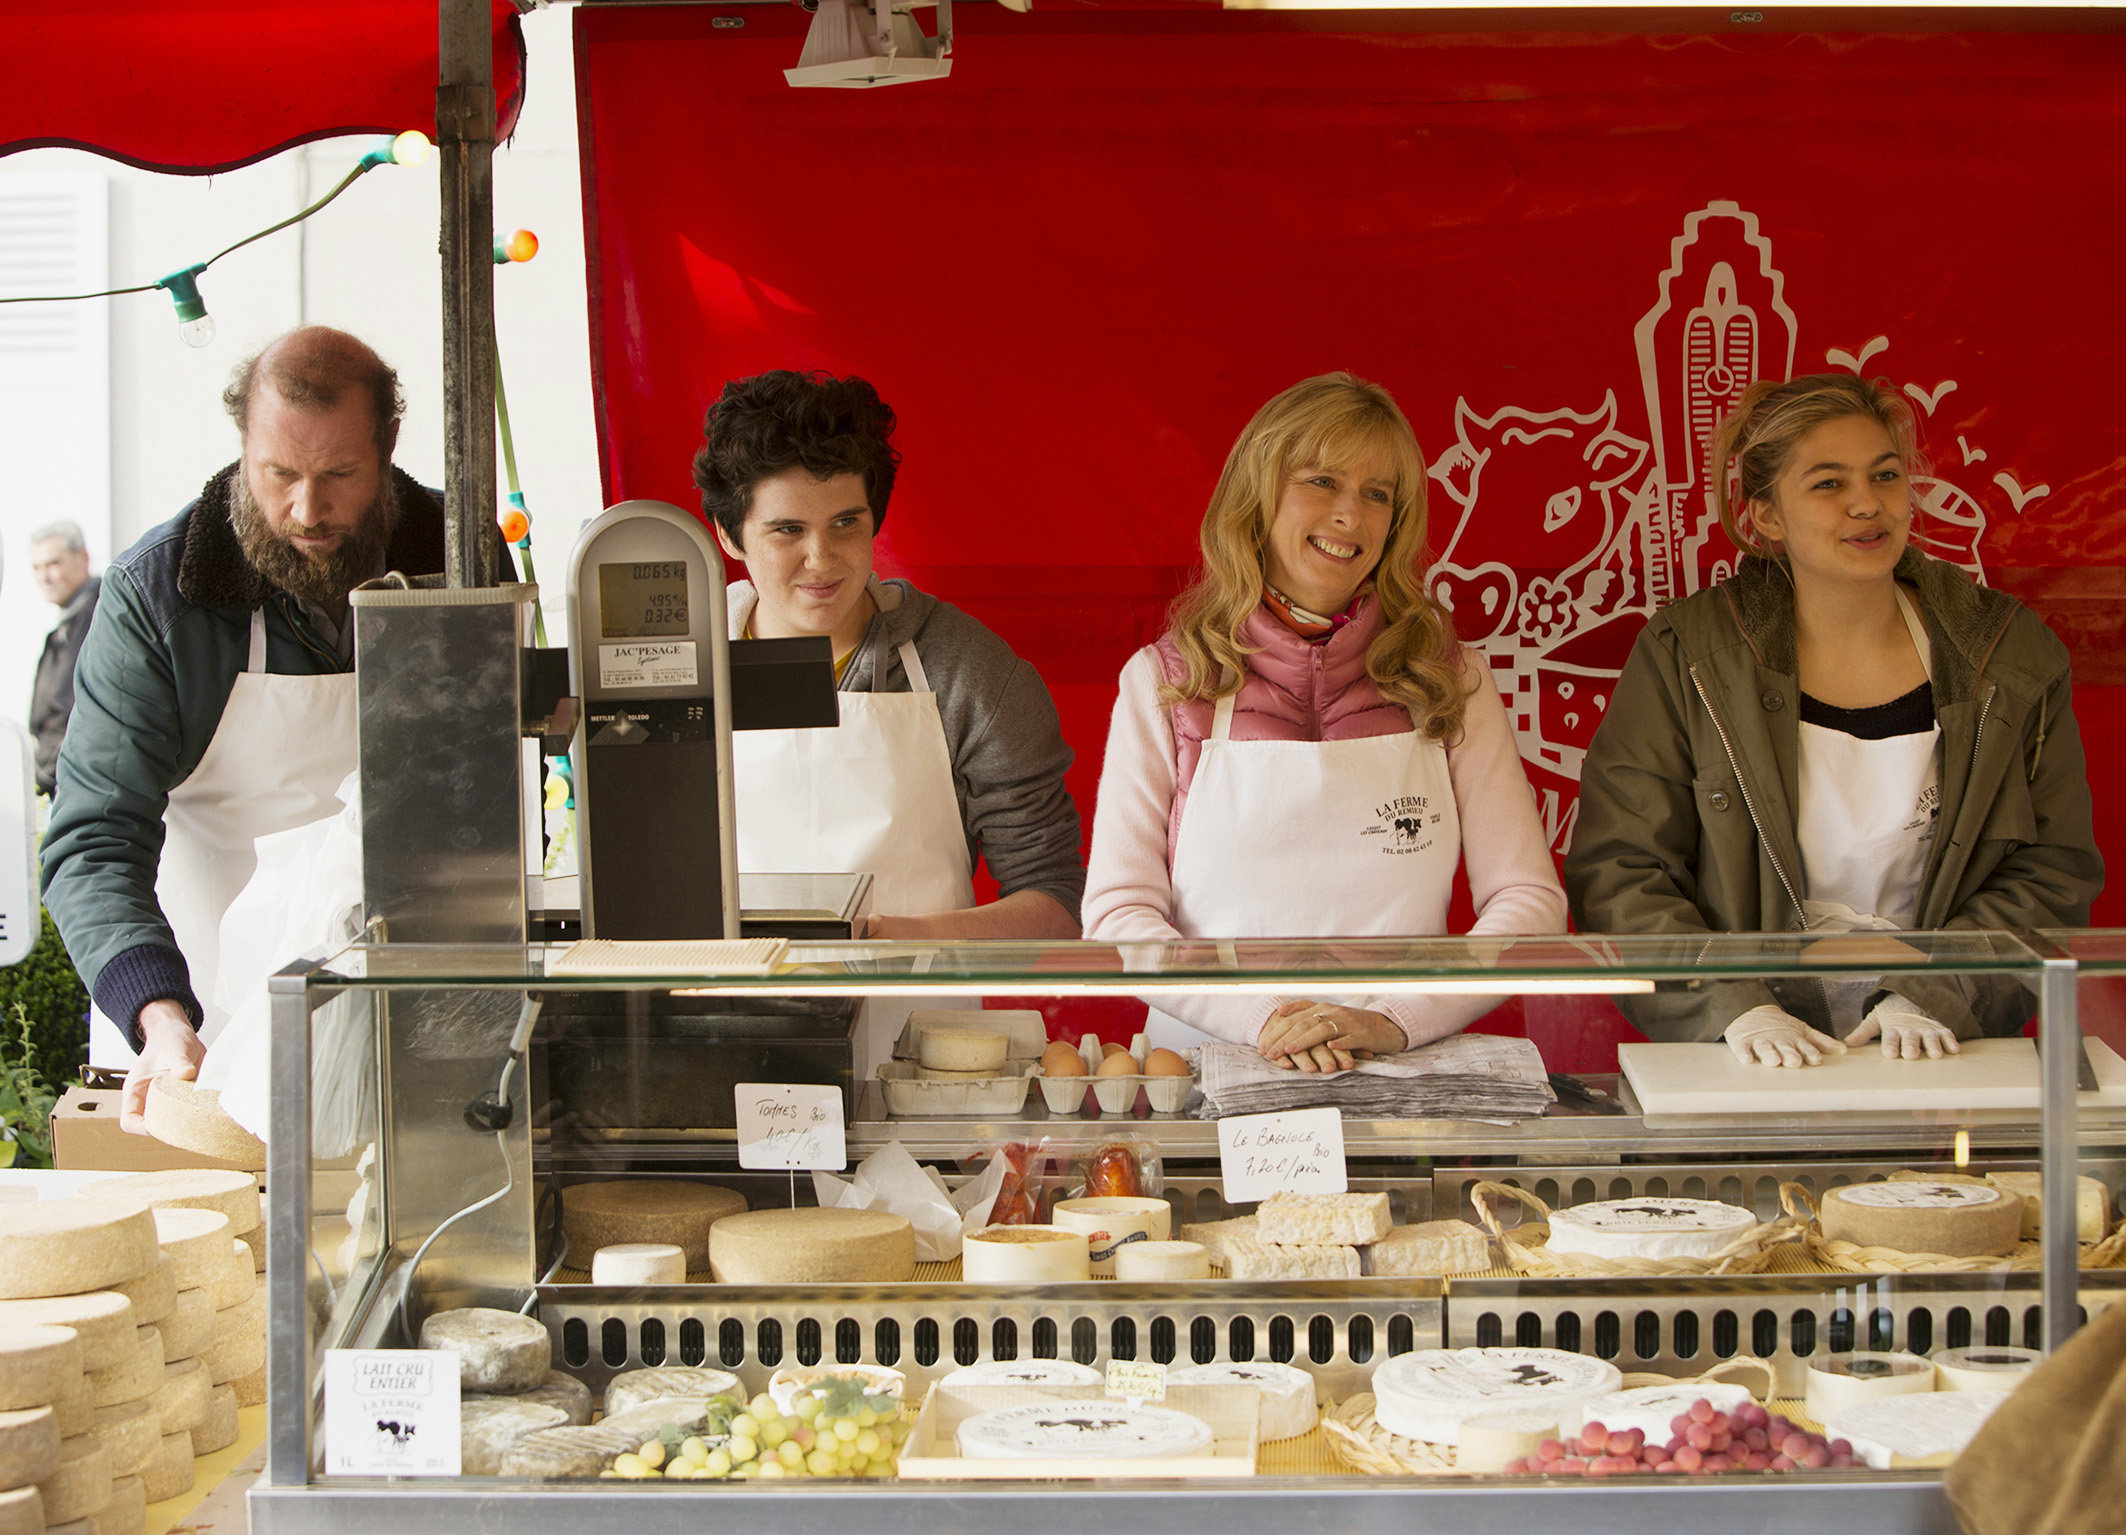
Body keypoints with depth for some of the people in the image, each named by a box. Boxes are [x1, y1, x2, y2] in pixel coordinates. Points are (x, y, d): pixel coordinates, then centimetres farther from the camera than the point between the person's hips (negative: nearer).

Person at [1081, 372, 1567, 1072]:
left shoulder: (1448, 679, 8)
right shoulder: (1164, 681, 5)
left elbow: (1530, 900, 3)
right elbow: (1116, 915, 0)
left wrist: (1397, 1021, -13)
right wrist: (1260, 1017, -16)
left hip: (1402, 1079, 1)